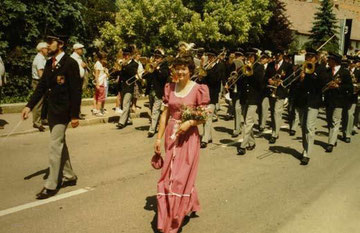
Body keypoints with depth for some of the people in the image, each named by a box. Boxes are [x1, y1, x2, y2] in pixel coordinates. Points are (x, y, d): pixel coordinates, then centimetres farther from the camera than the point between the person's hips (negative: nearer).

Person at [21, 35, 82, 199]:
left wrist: (75, 115, -16)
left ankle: (51, 185, 5)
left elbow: (76, 90, -15)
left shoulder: (70, 63, -14)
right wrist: (29, 106, 0)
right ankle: (69, 176, 31)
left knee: (55, 146, -5)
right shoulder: (49, 64, 9)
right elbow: (42, 86, 10)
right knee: (60, 144, 16)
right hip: (52, 110, 8)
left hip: (63, 112, -8)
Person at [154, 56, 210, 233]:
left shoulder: (198, 89, -8)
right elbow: (165, 114, 8)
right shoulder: (170, 88, 6)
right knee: (169, 175, 11)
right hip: (171, 135, 5)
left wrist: (189, 123, -22)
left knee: (181, 176, -1)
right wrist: (159, 137, 5)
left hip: (188, 136, -5)